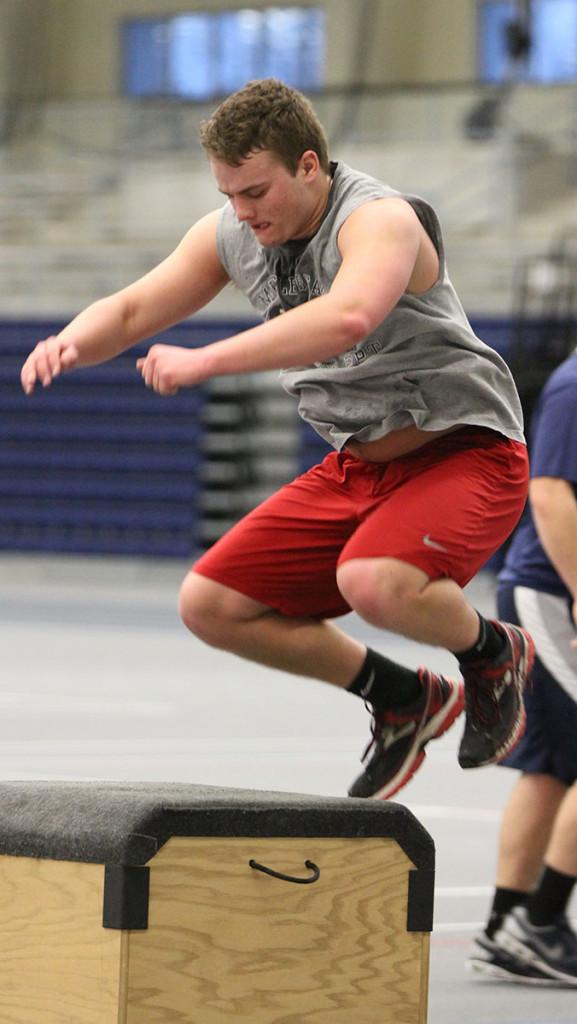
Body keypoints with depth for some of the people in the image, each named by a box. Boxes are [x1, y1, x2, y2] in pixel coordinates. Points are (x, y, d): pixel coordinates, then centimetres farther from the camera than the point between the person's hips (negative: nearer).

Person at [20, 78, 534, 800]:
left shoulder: (378, 220, -25)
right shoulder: (230, 235, 0)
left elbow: (347, 319, -46)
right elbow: (130, 311, 5)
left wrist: (206, 361, -50)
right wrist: (73, 343, -19)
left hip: (463, 451, -8)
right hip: (355, 466, 8)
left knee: (372, 582, -36)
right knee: (211, 605, 1)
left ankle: (491, 652, -1)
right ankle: (403, 700, 16)